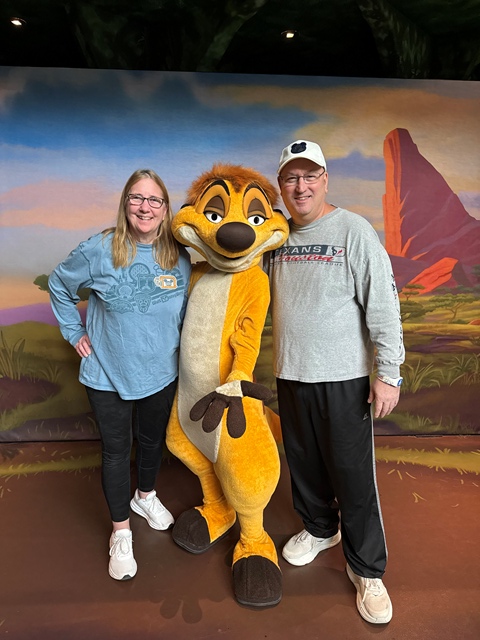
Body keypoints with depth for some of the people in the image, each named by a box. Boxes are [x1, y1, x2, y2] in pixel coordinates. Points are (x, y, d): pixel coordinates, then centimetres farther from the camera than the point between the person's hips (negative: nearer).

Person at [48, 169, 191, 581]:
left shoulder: (179, 256, -7)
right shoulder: (99, 250, -14)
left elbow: (188, 309, 10)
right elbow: (59, 285, 2)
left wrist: (179, 346, 7)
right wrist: (75, 332, -1)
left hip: (161, 373, 3)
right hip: (108, 374, -2)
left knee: (152, 440, 21)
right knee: (116, 450, 10)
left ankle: (145, 496, 50)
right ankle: (121, 532, 30)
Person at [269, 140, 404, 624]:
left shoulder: (353, 230, -9)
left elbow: (383, 304, -12)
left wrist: (388, 373, -13)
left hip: (343, 377, -5)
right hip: (289, 375, 5)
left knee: (352, 474, 3)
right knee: (304, 463, 19)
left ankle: (366, 570, 24)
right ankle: (319, 529, 44)